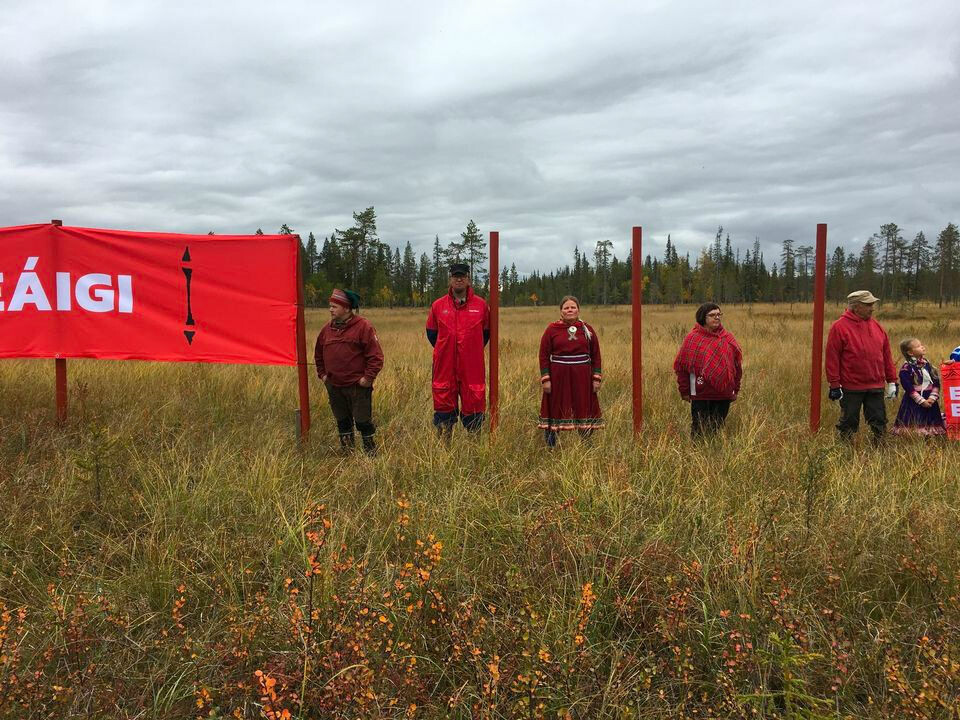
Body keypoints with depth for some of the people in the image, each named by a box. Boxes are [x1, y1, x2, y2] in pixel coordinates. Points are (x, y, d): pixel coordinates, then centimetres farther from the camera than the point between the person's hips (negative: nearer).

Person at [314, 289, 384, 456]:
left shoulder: (363, 327, -10)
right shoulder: (327, 329, 9)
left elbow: (375, 354, -12)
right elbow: (319, 354, 22)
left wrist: (368, 377, -15)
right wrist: (322, 373, 14)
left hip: (358, 386, -6)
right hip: (334, 386, 6)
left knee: (363, 420, 2)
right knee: (342, 420, 15)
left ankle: (370, 451, 17)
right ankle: (347, 452, 28)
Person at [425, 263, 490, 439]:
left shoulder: (480, 304, 2)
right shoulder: (438, 305, 3)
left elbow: (487, 332, 15)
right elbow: (431, 332, 16)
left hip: (472, 368, -1)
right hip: (445, 367, 1)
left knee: (473, 408, 4)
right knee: (444, 408, 6)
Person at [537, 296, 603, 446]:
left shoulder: (587, 329, 6)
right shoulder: (551, 329, 1)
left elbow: (596, 355, 8)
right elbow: (544, 355, -1)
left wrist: (597, 378, 2)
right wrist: (545, 379, -8)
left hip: (582, 377, 2)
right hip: (558, 377, -2)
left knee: (584, 411, 8)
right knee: (555, 411, 4)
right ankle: (550, 449, 15)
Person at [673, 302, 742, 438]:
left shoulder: (728, 339, 7)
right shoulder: (692, 339, -4)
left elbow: (737, 365, 14)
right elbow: (681, 366, -3)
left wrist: (735, 390, 12)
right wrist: (684, 391, -3)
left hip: (724, 395, 3)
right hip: (700, 396, -3)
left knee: (717, 428, 12)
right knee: (699, 431, 2)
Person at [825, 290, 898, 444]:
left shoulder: (876, 326, 9)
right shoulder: (839, 326, -8)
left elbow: (886, 355, 13)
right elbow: (832, 357, -10)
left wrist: (892, 381, 11)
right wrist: (835, 385, -13)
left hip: (876, 386, 5)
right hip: (851, 388, -5)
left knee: (879, 422, 10)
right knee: (848, 424, 6)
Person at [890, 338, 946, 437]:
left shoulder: (927, 365, 7)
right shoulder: (906, 368, -12)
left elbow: (936, 382, 6)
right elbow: (908, 388, -15)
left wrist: (932, 397, -7)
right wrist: (921, 401, -16)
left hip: (930, 402, 6)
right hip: (914, 403, -6)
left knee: (931, 426, 11)